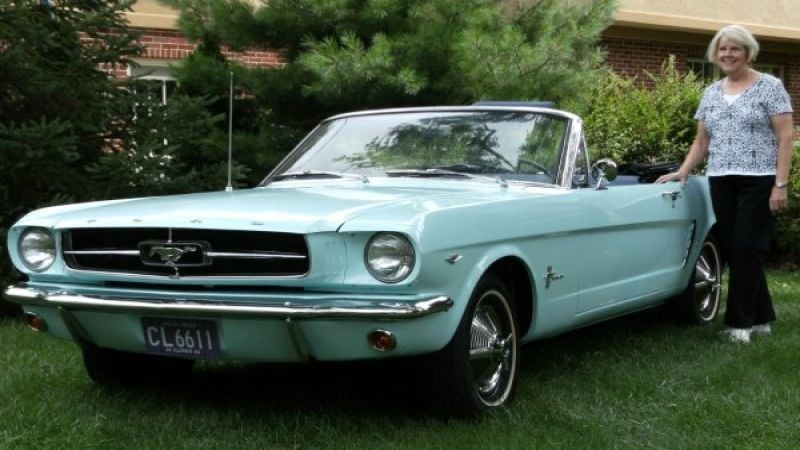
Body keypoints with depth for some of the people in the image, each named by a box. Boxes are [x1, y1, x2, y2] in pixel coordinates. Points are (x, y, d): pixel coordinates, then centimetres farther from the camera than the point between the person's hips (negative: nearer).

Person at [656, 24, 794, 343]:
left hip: (759, 181, -5)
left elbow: (785, 138, -7)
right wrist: (683, 171, 4)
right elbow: (702, 141, 18)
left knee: (746, 249, -5)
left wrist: (781, 184, -14)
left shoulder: (770, 86, -2)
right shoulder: (710, 93, 13)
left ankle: (741, 321, 3)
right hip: (720, 182, 5)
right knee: (731, 250, 5)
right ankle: (761, 318, 16)